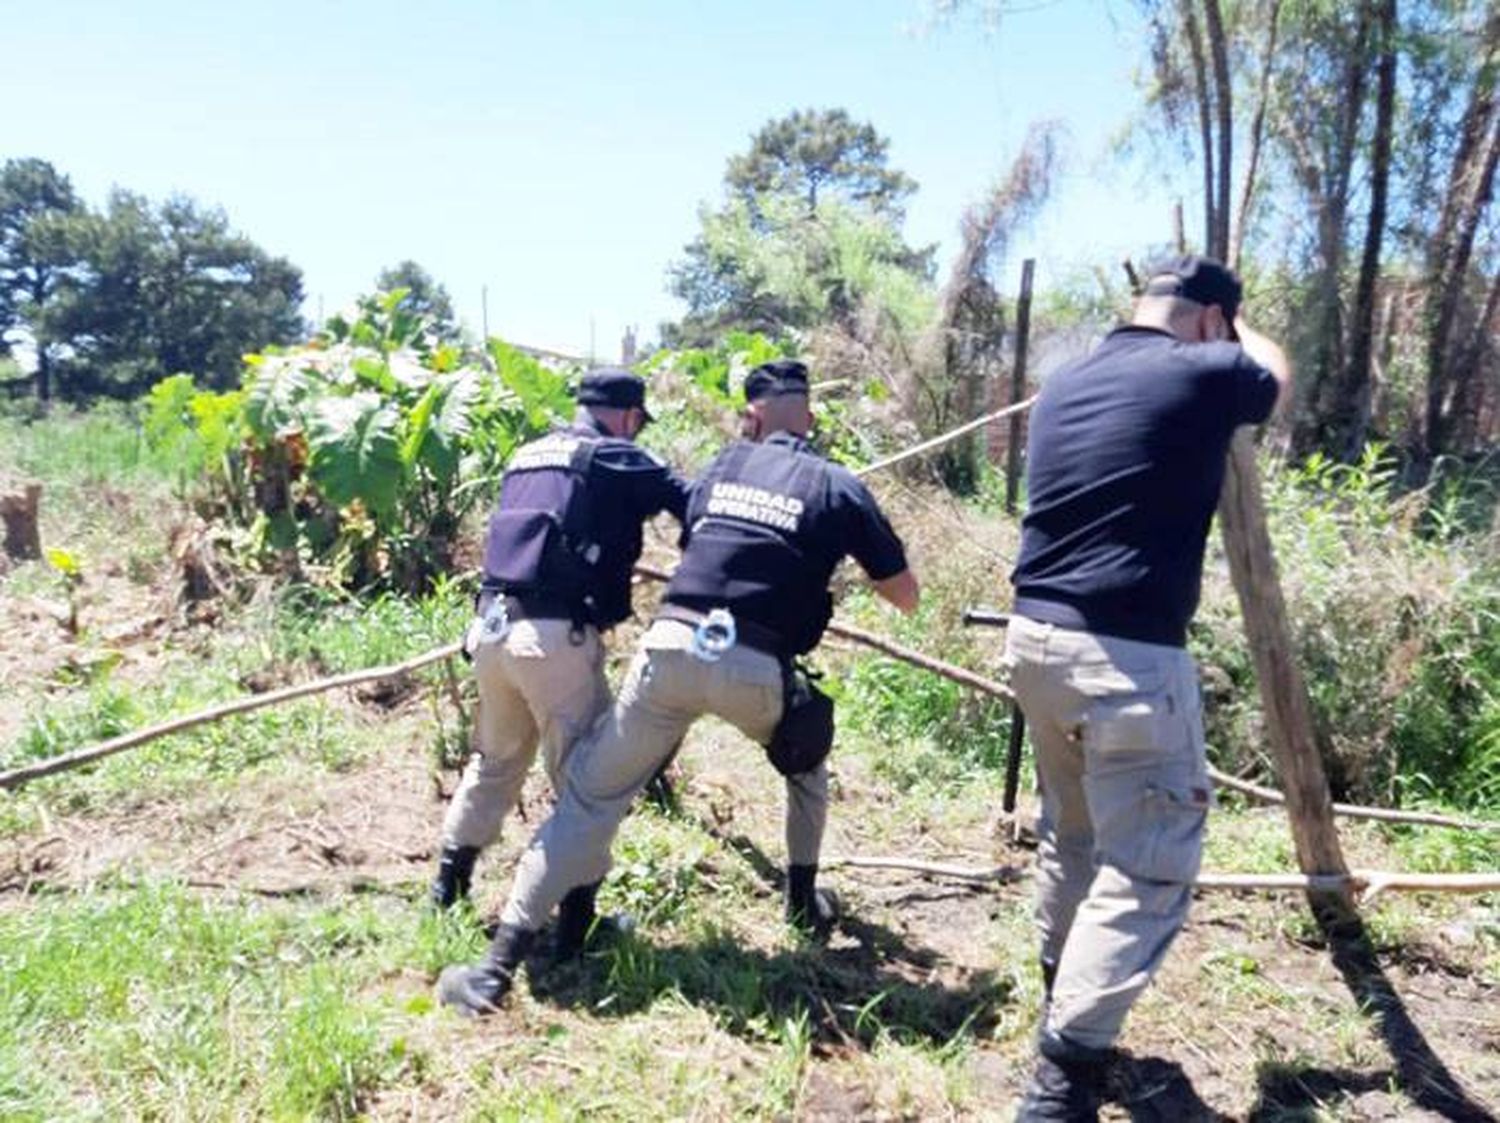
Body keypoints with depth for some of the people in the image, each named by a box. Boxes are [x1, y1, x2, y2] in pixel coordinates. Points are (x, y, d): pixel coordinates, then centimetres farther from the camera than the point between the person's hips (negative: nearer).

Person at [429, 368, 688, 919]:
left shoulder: (525, 456, 19)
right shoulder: (616, 459, -1)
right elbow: (694, 503, -6)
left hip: (491, 627, 7)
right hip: (555, 638, -7)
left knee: (496, 759, 25)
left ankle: (450, 882, 35)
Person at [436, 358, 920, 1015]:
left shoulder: (720, 468, 19)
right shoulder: (837, 487, 11)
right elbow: (906, 597, 16)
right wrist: (841, 555, 35)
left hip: (671, 648, 1)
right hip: (756, 670, -1)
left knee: (592, 795, 8)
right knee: (805, 757, 32)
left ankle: (499, 965, 5)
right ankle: (804, 901, 40)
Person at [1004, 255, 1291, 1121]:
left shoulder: (1066, 384, 14)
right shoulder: (1203, 373, -5)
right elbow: (1277, 374, 20)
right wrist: (1230, 320, 37)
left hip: (1037, 636, 8)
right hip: (1127, 656, -8)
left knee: (1071, 835, 23)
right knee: (1148, 870, -1)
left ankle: (1065, 1007, 38)